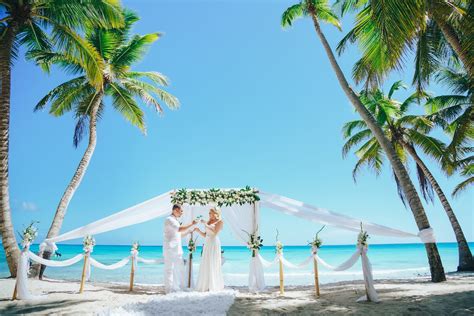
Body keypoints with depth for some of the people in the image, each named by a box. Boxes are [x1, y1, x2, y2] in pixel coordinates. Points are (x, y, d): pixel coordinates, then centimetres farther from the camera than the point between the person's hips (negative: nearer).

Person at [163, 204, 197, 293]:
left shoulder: (175, 220, 18)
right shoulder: (169, 219, -11)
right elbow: (179, 229, -24)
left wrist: (189, 231, 17)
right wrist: (191, 224, -19)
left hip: (177, 248, 9)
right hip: (170, 248, -9)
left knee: (178, 269, 12)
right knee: (169, 269, -4)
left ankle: (177, 288, 20)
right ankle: (170, 289, 2)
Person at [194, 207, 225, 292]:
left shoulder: (220, 221, -3)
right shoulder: (209, 222, 16)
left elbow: (215, 232, -18)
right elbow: (205, 235, 15)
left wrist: (206, 224, -16)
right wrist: (198, 230, -2)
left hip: (214, 244, -7)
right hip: (207, 244, 7)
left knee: (213, 265, -5)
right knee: (206, 265, 6)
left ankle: (215, 286, 4)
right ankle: (206, 285, 14)